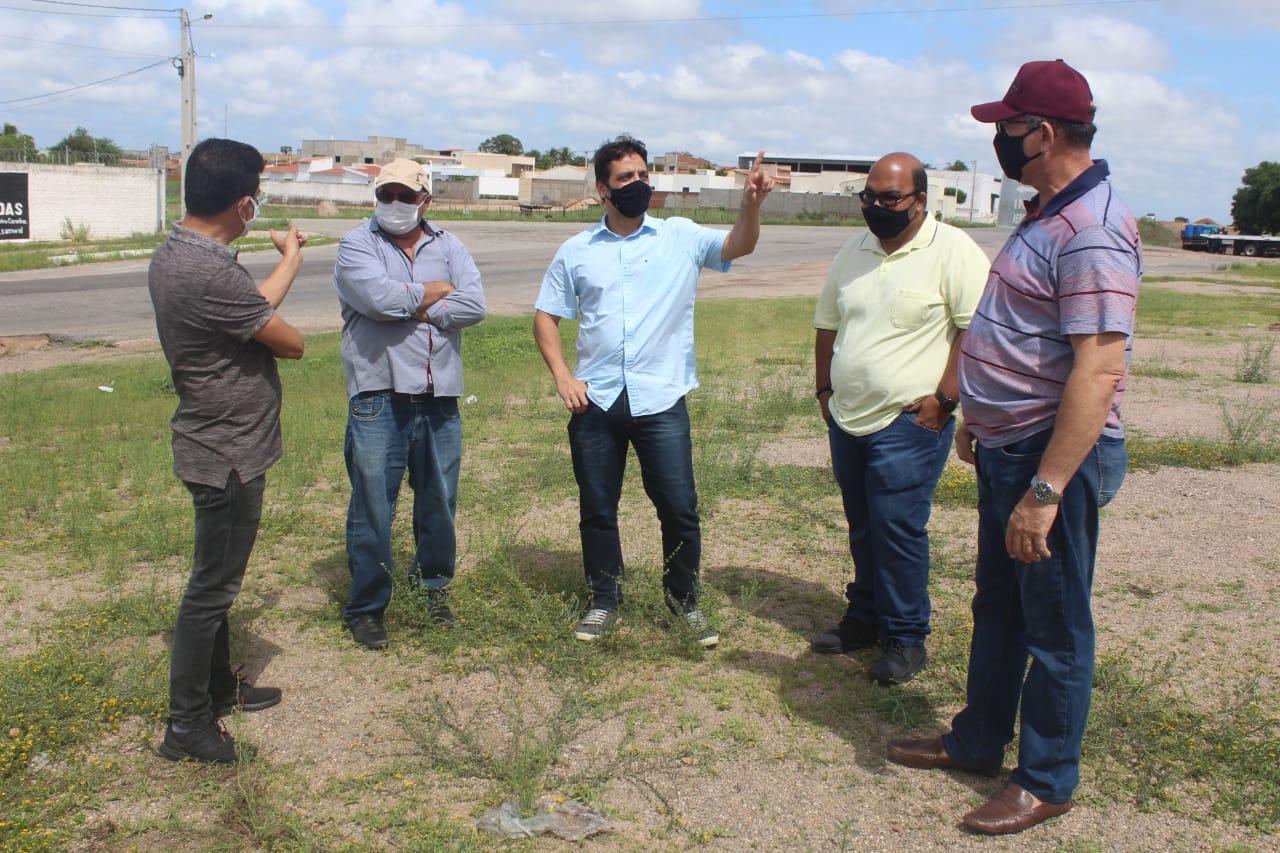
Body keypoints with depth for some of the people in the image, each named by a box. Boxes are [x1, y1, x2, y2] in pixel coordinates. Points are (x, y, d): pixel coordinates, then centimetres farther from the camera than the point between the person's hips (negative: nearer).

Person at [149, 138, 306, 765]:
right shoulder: (208, 273, -28)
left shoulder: (172, 256, 4)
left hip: (217, 446, 10)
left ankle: (218, 687, 38)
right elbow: (290, 342, -17)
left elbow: (252, 310, 13)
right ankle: (186, 723, 15)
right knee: (212, 586, 2)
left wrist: (289, 260, 24)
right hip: (229, 455, -10)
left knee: (218, 578, 22)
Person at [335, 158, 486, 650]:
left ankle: (432, 581, 36)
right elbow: (380, 297, -19)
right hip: (379, 394, -4)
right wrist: (435, 291, -4)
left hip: (440, 395, 4)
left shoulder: (446, 246, 10)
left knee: (440, 500, 14)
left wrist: (409, 309, -12)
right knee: (372, 507, 0)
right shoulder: (357, 244, 0)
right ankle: (366, 607, 14)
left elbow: (474, 305, -6)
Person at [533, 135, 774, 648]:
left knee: (680, 508, 1)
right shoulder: (576, 252, 6)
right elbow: (545, 316, 10)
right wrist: (562, 375, -4)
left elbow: (738, 246, -11)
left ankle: (684, 600, 22)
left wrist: (751, 205, -32)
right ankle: (604, 601, 28)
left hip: (661, 400, -1)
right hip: (595, 401, 2)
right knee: (597, 509, 11)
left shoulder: (681, 237, 3)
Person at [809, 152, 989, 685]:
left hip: (909, 424, -7)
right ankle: (866, 618, 29)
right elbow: (828, 326, 20)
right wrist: (825, 390, 13)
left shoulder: (952, 251, -10)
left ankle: (905, 637, 9)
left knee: (898, 530, -5)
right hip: (848, 421, 7)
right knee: (862, 529, 15)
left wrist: (944, 398, -17)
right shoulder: (854, 253, 12)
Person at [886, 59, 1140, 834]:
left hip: (1057, 456, -10)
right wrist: (980, 417, 24)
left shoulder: (1092, 231, -22)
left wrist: (1046, 490, -29)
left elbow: (1099, 369, -28)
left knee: (1055, 626, 6)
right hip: (1008, 448, 10)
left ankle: (1047, 782, 22)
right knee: (997, 608, 21)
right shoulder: (1048, 216, 10)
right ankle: (979, 742, 38)